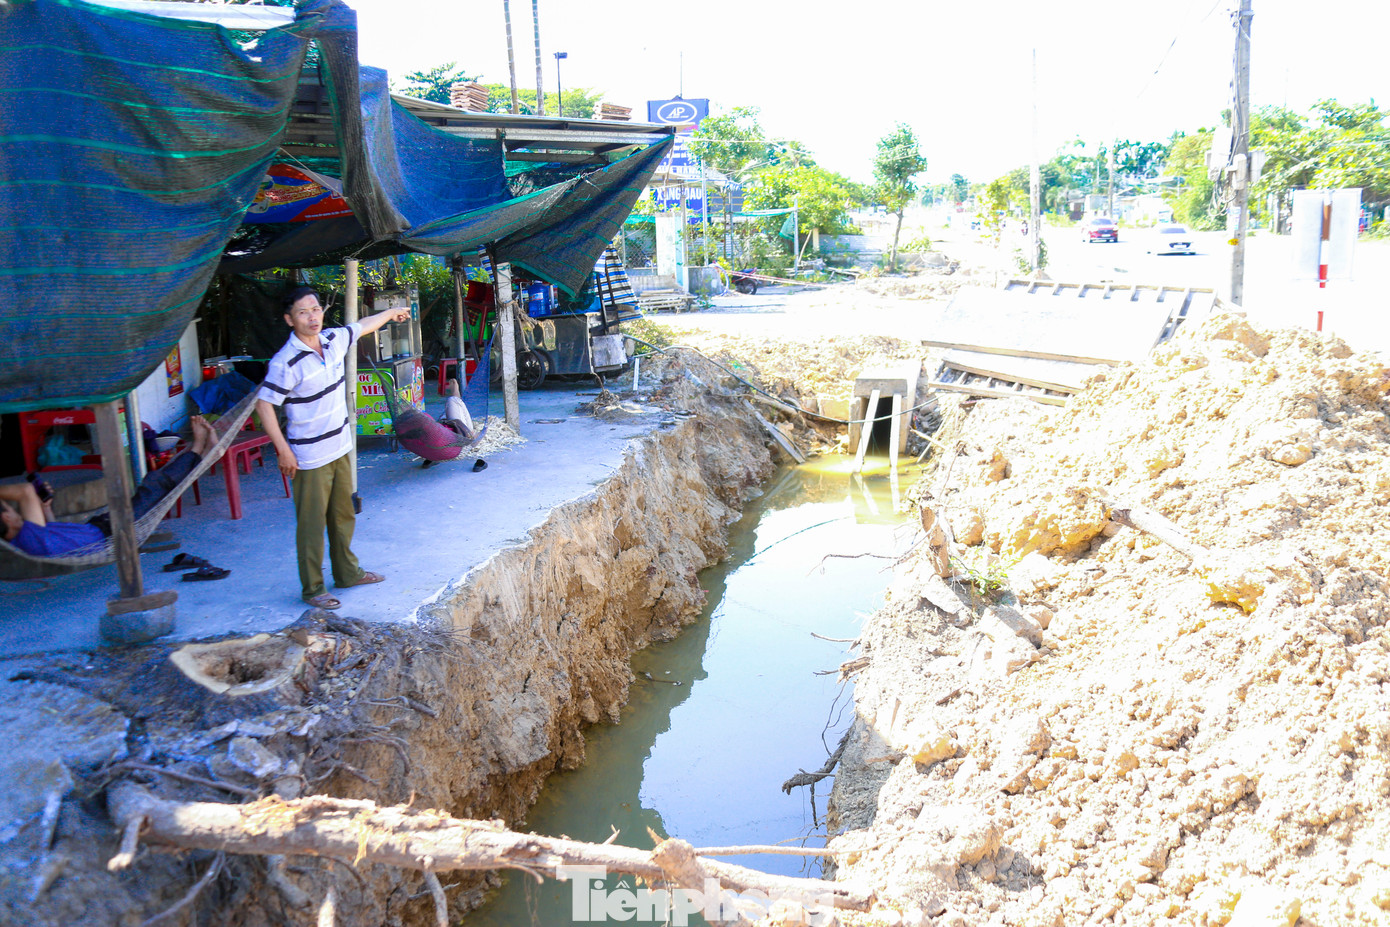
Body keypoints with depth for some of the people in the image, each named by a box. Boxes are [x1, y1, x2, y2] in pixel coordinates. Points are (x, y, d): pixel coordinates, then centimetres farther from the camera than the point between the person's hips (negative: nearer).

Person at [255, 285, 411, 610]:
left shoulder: (334, 339, 0)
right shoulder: (286, 362, -21)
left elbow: (364, 325, 20)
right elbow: (264, 404, -19)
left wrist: (392, 312, 37)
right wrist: (284, 451, -19)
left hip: (339, 448, 7)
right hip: (310, 457, -7)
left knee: (343, 516, 19)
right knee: (312, 524, 1)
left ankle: (347, 573, 34)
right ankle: (312, 589, 13)